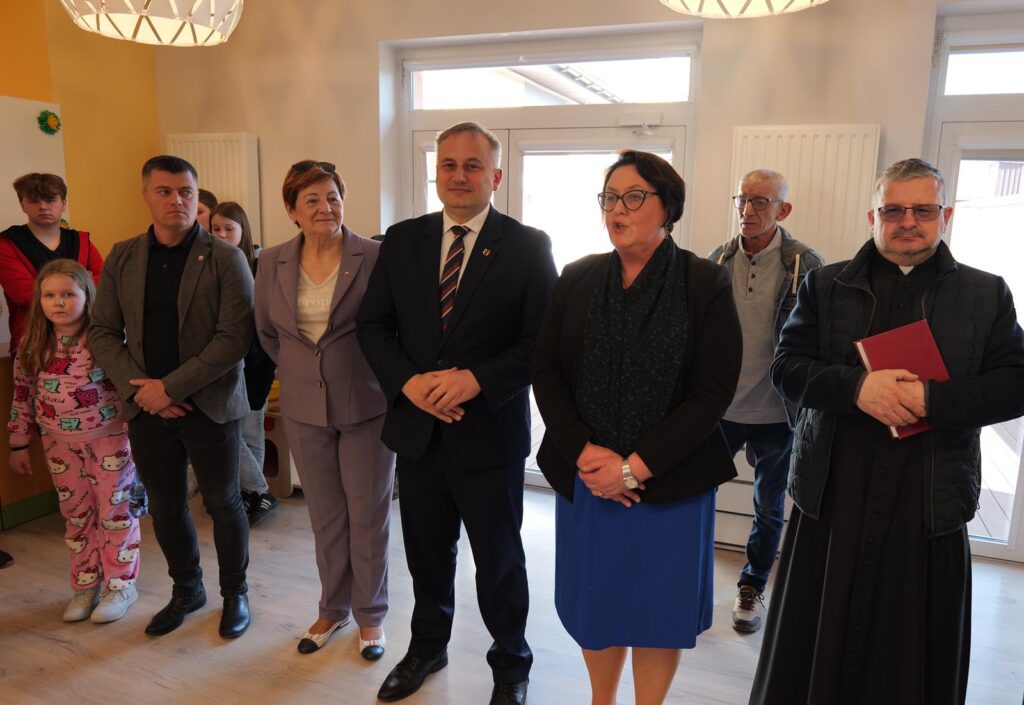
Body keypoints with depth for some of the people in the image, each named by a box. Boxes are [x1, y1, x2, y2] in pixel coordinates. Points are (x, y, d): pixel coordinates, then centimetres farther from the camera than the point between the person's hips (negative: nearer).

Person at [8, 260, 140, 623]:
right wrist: (19, 444, 11)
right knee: (76, 515, 14)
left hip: (109, 437, -4)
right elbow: (22, 395, 8)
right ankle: (85, 585, 28)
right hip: (60, 443, 4)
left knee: (116, 511, 5)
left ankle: (120, 584, 19)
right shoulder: (32, 344, -1)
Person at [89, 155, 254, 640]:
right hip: (147, 407, 4)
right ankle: (186, 590, 38)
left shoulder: (225, 259, -8)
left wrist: (171, 386, -17)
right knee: (165, 508, 16)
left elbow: (235, 337, -15)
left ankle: (234, 593, 31)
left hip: (209, 406, -4)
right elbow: (103, 332, 5)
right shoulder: (121, 258, 5)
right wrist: (139, 386, -10)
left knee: (223, 503, 10)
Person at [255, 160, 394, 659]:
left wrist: (388, 376, -3)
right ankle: (333, 609, 36)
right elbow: (267, 332, 14)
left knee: (368, 515, 9)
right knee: (325, 517, 16)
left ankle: (370, 614, 29)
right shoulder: (273, 263, 1)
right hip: (305, 409, 3)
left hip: (366, 406, -3)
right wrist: (298, 370, 10)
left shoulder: (375, 256, -11)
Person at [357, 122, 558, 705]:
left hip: (489, 432, -3)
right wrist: (408, 381, -13)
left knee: (499, 562, 14)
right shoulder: (402, 240, 4)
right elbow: (374, 325, 4)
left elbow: (543, 341, -10)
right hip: (417, 428, 4)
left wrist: (475, 379, -22)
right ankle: (428, 647, 47)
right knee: (426, 552, 21)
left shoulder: (527, 246, -7)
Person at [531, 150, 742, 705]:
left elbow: (712, 392, -10)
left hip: (670, 481, -2)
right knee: (594, 597, 16)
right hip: (583, 475, 3)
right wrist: (584, 452, -13)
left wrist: (635, 466, -16)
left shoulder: (706, 284, -6)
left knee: (657, 606, 12)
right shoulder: (578, 279, 3)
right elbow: (545, 371, 0)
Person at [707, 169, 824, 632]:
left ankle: (753, 586, 37)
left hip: (776, 414, -2)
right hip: (718, 407, 2)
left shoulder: (807, 266, -9)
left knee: (769, 508, 15)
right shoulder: (717, 261, 0)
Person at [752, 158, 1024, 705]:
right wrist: (855, 386, -19)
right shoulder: (825, 285, 5)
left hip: (929, 506, 0)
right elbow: (786, 367, -2)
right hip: (832, 498, 0)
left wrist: (932, 399, -17)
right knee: (817, 648, 12)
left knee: (916, 653, 13)